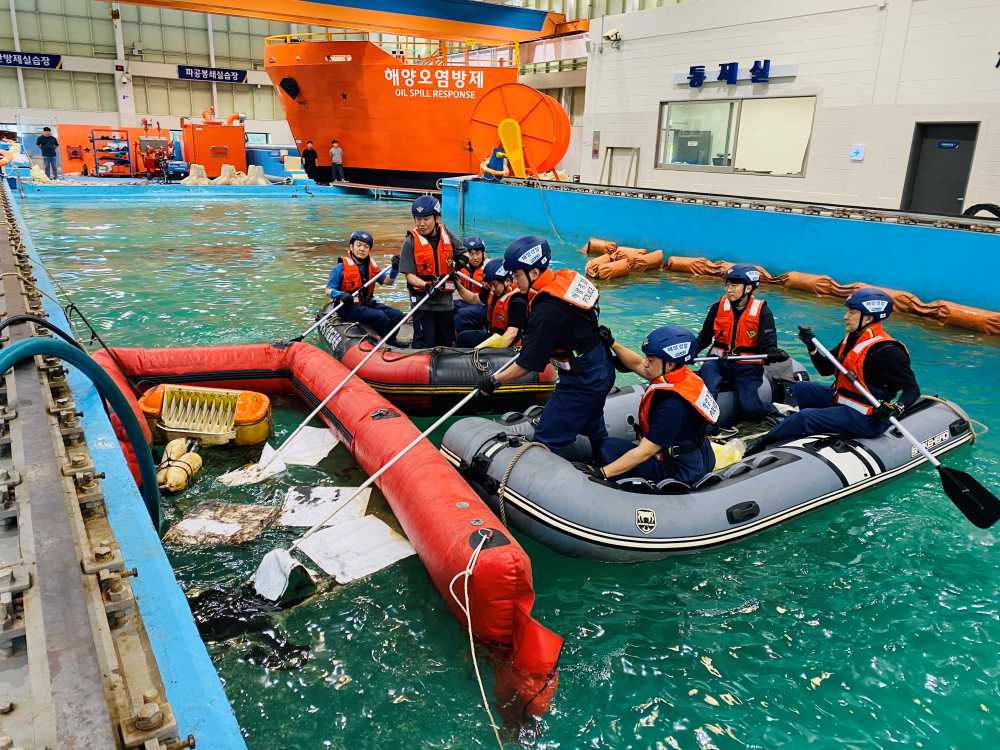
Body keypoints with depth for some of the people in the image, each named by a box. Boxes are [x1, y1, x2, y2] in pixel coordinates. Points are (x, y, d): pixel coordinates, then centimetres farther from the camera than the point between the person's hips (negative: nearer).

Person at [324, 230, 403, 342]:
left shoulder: (371, 266, 10)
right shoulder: (341, 267, -9)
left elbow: (387, 281, 5)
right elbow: (329, 290, -11)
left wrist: (395, 268, -11)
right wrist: (341, 295, -31)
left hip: (368, 303, 7)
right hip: (349, 307, -7)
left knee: (397, 315, -7)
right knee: (380, 316, -27)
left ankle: (389, 341, 10)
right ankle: (391, 344, -8)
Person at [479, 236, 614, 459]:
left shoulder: (547, 311, -29)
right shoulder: (565, 279, -4)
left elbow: (529, 363, -23)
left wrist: (495, 380, -11)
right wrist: (530, 338, 18)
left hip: (582, 381, -10)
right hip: (601, 371, 10)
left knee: (546, 440, -6)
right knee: (592, 428, 30)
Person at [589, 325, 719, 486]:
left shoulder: (672, 405, -33)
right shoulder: (681, 374, -7)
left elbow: (644, 452, -29)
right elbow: (637, 364, 11)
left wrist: (602, 473, -26)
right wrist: (612, 343, 5)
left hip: (682, 472, -9)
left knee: (610, 449, -9)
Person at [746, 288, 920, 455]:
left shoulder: (886, 351, -20)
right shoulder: (851, 339, 7)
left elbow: (912, 389, -18)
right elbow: (826, 369, 15)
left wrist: (896, 408, -37)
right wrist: (811, 346, 1)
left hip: (866, 418, -10)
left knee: (806, 417, -24)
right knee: (797, 389, 14)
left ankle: (763, 442, -11)